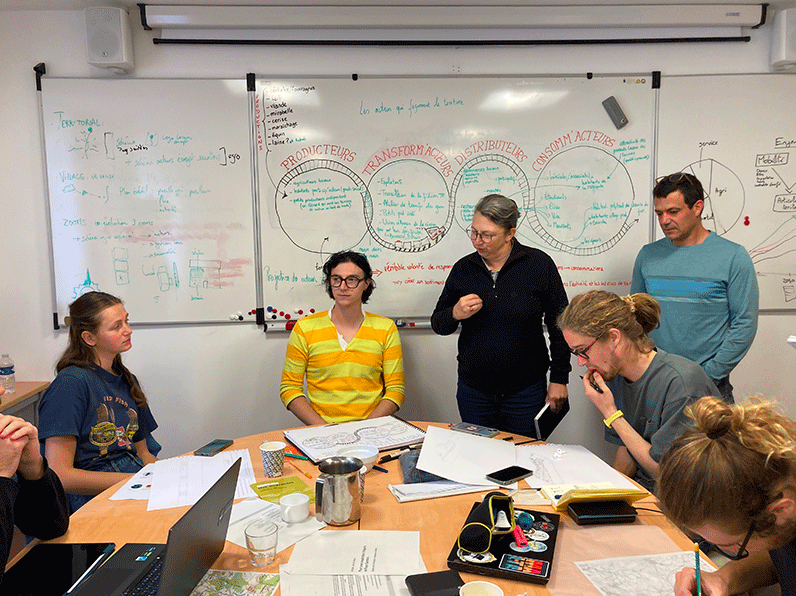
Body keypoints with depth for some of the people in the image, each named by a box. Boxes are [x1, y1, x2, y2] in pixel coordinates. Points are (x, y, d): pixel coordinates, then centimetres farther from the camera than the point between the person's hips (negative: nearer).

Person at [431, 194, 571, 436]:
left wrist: (559, 379, 0)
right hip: (473, 389, 2)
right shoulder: (463, 268, 1)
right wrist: (454, 314, -14)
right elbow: (438, 324, 9)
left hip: (525, 389, -2)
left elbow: (559, 325, 1)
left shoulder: (540, 264, -4)